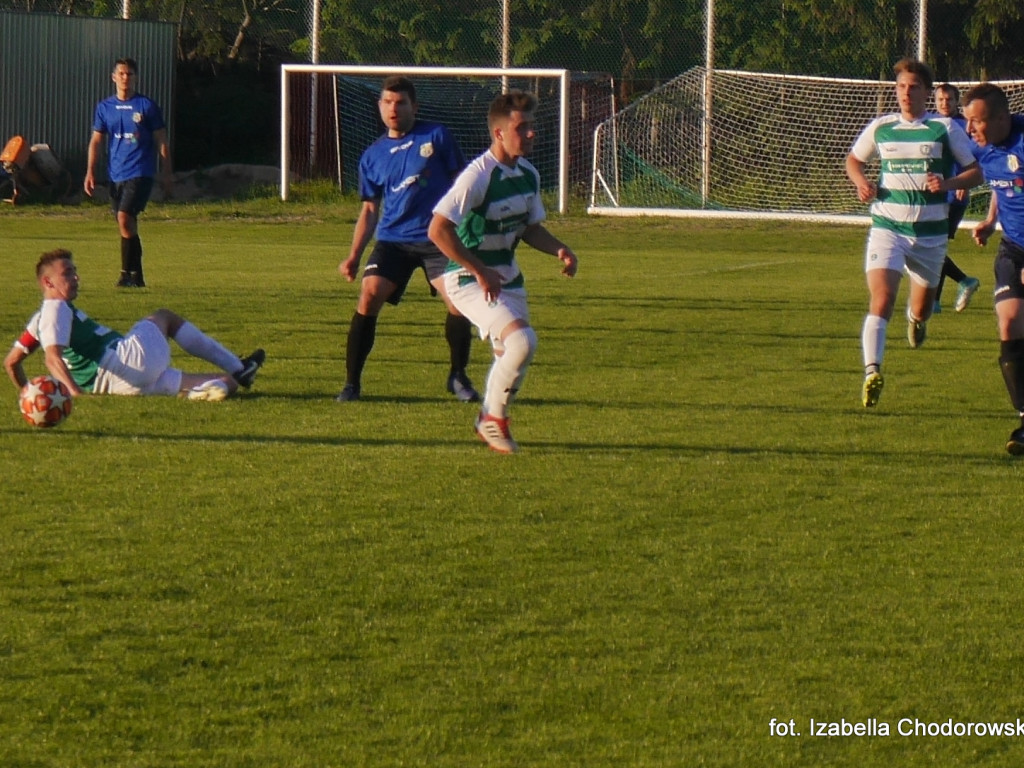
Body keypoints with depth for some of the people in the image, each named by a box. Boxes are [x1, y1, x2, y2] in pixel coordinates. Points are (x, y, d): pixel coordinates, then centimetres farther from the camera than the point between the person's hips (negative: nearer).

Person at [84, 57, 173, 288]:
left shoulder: (147, 105, 0)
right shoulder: (105, 107, 9)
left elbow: (161, 141, 3)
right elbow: (96, 141, 12)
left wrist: (166, 173, 1)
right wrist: (90, 172, 3)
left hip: (140, 173, -4)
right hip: (116, 174, 4)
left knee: (125, 218, -19)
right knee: (127, 226, 8)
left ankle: (127, 273, -14)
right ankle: (136, 276, 15)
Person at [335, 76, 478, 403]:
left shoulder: (437, 137, 2)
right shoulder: (373, 156, 10)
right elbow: (370, 209, 16)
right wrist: (354, 255, 7)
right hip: (393, 240, 2)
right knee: (368, 297, -15)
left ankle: (458, 377, 9)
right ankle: (352, 383, -6)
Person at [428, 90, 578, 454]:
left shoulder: (528, 175, 3)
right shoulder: (478, 176, -23)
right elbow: (438, 229, -26)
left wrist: (559, 250, -2)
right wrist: (479, 272, -25)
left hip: (507, 277, 8)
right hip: (469, 281, -8)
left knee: (510, 355, 13)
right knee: (523, 340, -22)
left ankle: (489, 422, 36)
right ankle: (494, 419, -4)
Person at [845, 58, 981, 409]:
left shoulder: (945, 129, -2)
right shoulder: (880, 128, 4)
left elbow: (975, 172, 2)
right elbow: (853, 160, 21)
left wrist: (948, 183, -18)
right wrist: (862, 183, -1)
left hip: (930, 232, 0)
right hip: (887, 226, 0)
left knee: (922, 310, 14)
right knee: (881, 298, -21)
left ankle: (916, 318, 53)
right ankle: (872, 372, -29)